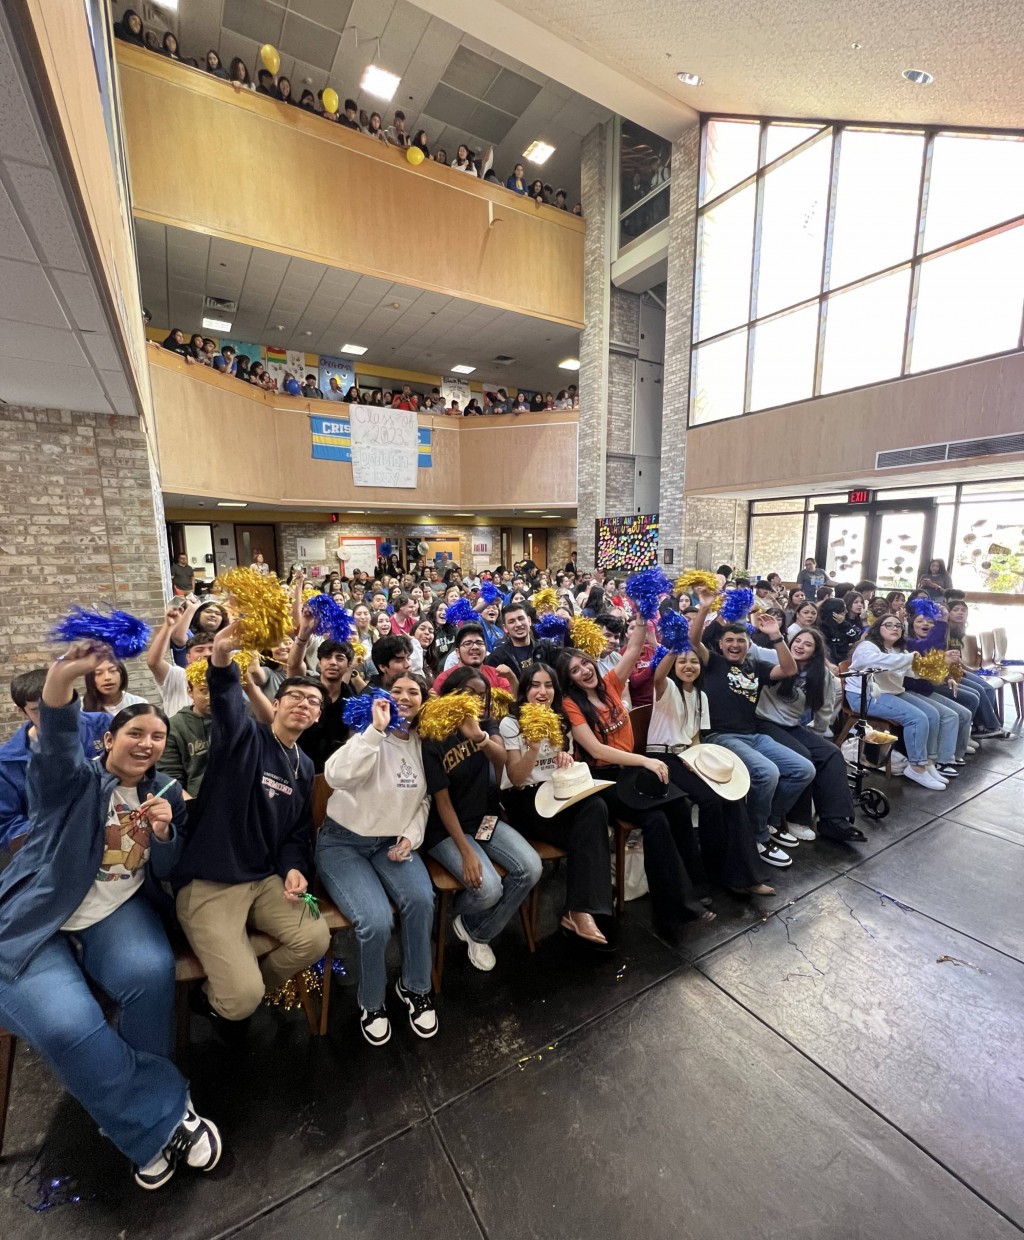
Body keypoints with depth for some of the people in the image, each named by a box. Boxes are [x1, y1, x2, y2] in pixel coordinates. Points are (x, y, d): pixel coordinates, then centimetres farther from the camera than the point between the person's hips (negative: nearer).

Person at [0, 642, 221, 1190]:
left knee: (152, 973, -27)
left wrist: (164, 832, -15)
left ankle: (137, 1106, 0)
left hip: (117, 912, 3)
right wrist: (60, 680, -48)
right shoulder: (72, 780, -4)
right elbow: (56, 743, -29)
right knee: (67, 1024, -27)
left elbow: (167, 872, 8)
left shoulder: (165, 793, 8)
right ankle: (165, 1119, -7)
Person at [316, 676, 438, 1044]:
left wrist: (411, 836, -4)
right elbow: (337, 776, -34)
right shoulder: (371, 735, -14)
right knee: (377, 922, -24)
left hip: (393, 842, 4)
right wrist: (377, 728, -36)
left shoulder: (423, 744, 1)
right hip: (343, 842, -4)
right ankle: (371, 1002, 8)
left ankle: (416, 987, 5)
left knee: (421, 900, -23)